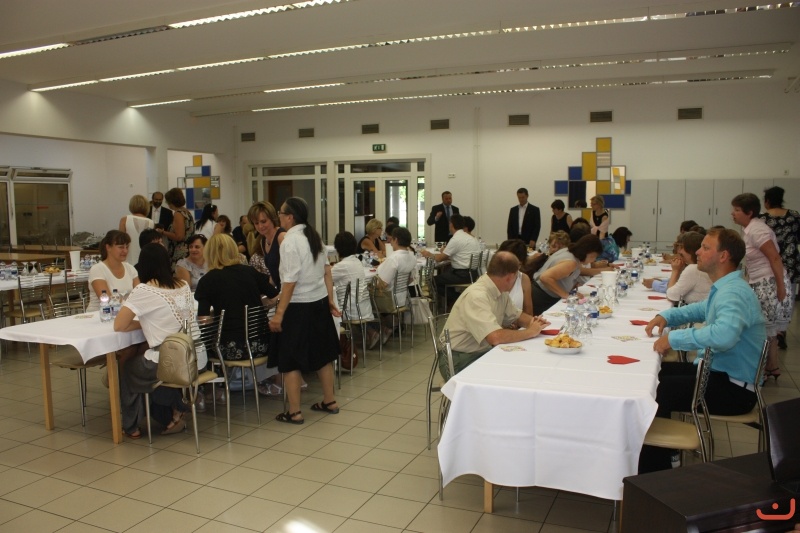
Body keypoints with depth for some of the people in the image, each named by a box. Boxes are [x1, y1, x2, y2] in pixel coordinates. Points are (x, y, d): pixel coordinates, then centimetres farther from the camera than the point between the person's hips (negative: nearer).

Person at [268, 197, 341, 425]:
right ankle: (329, 401, 30)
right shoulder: (314, 236, 6)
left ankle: (294, 412, 10)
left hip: (299, 306, -8)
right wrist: (331, 299, 11)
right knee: (321, 353, 18)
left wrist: (279, 313, -19)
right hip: (320, 302, 8)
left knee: (290, 359, 4)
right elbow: (327, 271, 7)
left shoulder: (290, 241, -17)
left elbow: (290, 281, -21)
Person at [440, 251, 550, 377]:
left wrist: (534, 322, -5)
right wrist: (530, 332, -21)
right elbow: (495, 337, -36)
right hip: (459, 362, -8)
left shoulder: (500, 291, 1)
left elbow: (517, 315, 17)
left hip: (484, 352, 9)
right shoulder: (476, 296, -27)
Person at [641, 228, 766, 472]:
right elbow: (702, 309, 30)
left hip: (733, 388, -10)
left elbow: (723, 335, -44)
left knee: (656, 391, -18)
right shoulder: (724, 288, 10)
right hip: (719, 372, 10)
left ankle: (654, 469, -1)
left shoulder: (733, 293, -24)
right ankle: (658, 455, 20)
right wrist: (666, 316, 11)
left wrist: (673, 338, -32)